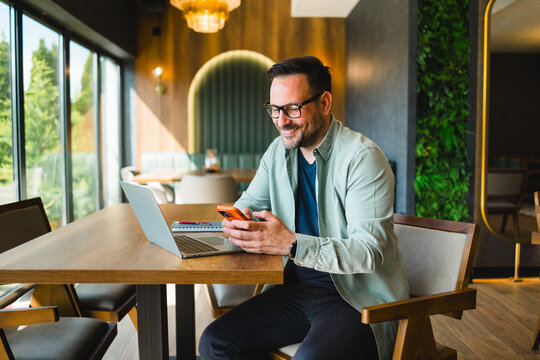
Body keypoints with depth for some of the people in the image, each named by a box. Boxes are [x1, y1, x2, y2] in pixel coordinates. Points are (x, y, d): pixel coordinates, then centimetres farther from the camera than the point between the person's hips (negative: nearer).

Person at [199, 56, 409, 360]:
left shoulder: (362, 157, -15)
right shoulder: (278, 151, 8)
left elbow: (369, 250, -23)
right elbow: (247, 205, 15)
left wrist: (292, 244, -35)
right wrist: (240, 222, -10)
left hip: (358, 298, -6)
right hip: (296, 287, 6)